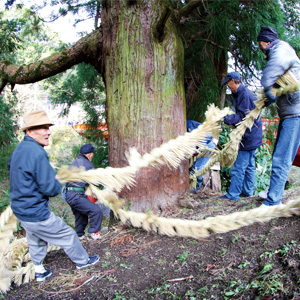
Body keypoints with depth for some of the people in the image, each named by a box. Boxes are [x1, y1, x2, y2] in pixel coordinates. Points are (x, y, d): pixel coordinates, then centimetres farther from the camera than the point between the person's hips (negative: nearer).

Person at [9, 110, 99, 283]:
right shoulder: (37, 153, -26)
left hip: (20, 210, 9)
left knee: (35, 241, 26)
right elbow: (50, 189, -24)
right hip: (37, 215, -9)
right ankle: (82, 261, 31)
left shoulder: (19, 150, 4)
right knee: (67, 235, 11)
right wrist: (57, 182, -2)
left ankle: (39, 272, 41)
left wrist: (51, 178, 10)